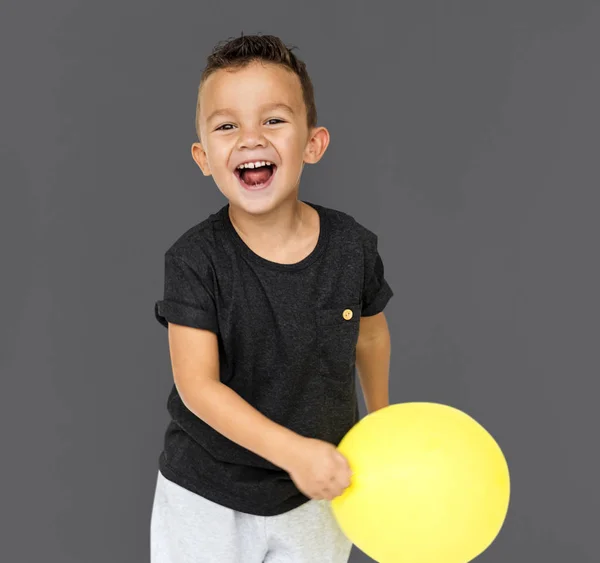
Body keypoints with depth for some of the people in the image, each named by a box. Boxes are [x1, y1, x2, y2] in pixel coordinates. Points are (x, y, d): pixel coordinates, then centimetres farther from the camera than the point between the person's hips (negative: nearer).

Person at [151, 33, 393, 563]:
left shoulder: (352, 245, -13)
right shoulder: (195, 259, -20)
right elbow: (197, 385, -23)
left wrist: (381, 417, 20)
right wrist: (292, 451, -32)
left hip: (319, 490, 2)